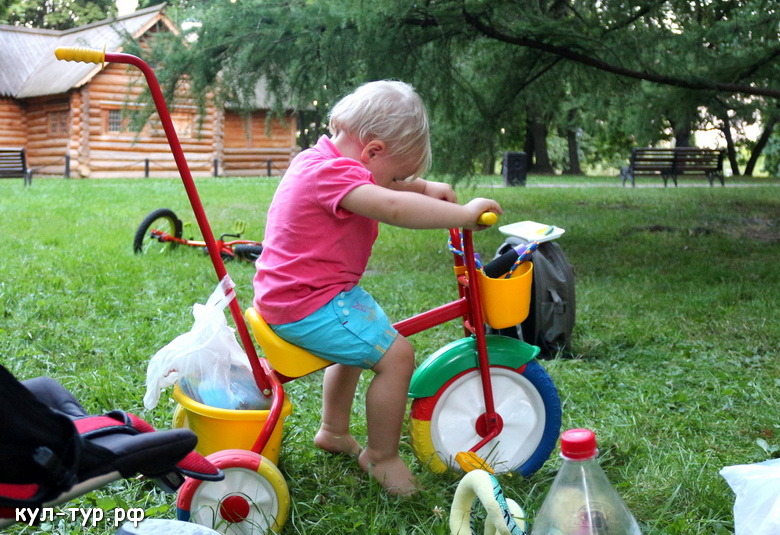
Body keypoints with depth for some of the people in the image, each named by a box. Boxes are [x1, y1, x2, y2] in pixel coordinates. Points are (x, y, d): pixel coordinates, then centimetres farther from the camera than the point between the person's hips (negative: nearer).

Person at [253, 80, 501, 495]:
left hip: (286, 295, 11)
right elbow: (392, 206, -37)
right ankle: (382, 458, 3)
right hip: (309, 306, -11)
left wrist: (425, 188, 13)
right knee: (395, 354, -15)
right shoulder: (332, 172, -22)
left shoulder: (320, 162, 12)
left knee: (360, 344, 32)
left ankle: (334, 431, 44)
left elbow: (378, 186, 27)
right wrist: (463, 214, -31)